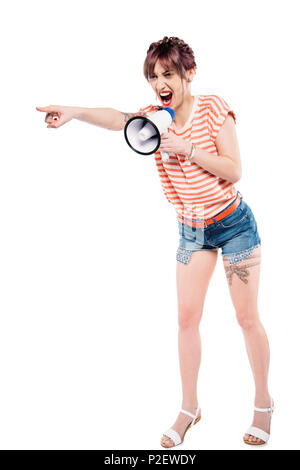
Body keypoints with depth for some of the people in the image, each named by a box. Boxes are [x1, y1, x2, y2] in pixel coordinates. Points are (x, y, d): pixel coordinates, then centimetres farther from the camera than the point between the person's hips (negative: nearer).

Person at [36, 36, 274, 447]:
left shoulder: (212, 108, -11)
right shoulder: (157, 117, -2)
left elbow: (234, 170, -16)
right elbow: (117, 119, -24)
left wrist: (186, 148, -26)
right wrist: (74, 111, -43)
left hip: (233, 223, -3)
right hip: (191, 229, 4)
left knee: (247, 318, 5)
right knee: (187, 317, 4)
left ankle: (263, 403, 25)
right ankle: (189, 409, 21)